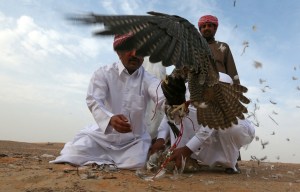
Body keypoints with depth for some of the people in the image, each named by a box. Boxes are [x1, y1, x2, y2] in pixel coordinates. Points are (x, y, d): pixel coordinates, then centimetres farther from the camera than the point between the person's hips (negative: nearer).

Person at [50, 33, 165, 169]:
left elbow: (162, 97, -28)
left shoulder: (148, 79, -7)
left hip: (134, 139, 2)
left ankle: (106, 159, 8)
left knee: (137, 163, -24)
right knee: (76, 155, -22)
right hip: (103, 134, -1)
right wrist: (110, 119, -45)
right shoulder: (103, 74, -8)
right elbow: (93, 101, -22)